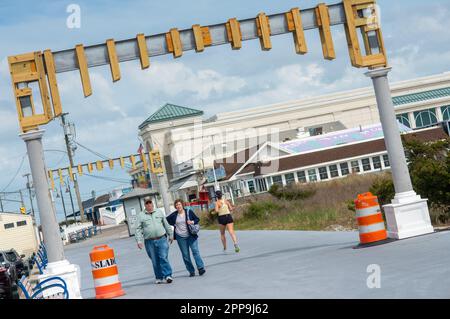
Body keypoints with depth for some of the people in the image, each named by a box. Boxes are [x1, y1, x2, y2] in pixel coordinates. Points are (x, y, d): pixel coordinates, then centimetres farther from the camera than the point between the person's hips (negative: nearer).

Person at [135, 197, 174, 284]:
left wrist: (170, 235, 17)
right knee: (155, 261, 5)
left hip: (162, 239, 0)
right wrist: (139, 241, -9)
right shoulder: (140, 215, 5)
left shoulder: (159, 212, 11)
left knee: (164, 258, -10)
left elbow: (166, 224, 16)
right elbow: (138, 229, 1)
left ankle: (168, 275, -10)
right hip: (149, 242, 0)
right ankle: (159, 278, 14)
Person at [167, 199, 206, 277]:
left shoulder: (189, 212, 0)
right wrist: (173, 224, 3)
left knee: (195, 251, -13)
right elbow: (167, 220, 16)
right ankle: (191, 271, 9)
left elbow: (197, 219, 6)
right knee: (185, 255, 3)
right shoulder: (174, 215, 2)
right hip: (180, 237, 2)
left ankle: (200, 268, -15)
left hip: (191, 236, -1)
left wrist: (193, 222, -13)